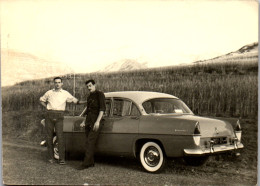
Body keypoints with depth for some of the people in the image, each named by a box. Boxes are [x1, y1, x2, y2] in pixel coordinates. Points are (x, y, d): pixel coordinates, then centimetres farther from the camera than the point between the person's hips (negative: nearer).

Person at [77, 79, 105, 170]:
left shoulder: (99, 94, -3)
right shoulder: (89, 97, 20)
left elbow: (102, 108, -12)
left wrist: (97, 121, -20)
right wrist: (84, 122, 20)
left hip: (95, 122, -8)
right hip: (88, 122, 8)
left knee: (90, 142, -13)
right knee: (88, 143, 7)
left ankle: (85, 163, -15)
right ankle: (91, 162, 13)